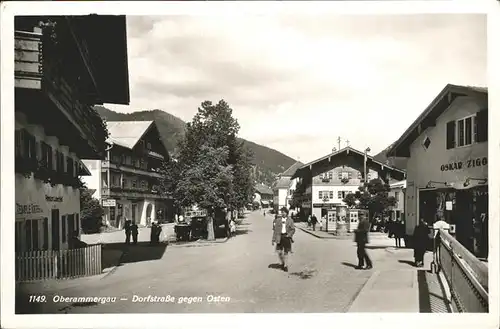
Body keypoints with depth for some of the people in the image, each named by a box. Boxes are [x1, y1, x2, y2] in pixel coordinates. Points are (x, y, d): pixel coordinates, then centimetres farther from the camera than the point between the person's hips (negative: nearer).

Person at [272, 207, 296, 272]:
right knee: (279, 251, -7)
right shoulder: (278, 220, 2)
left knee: (286, 252, 2)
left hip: (286, 237, 0)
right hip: (280, 236, 0)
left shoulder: (290, 220, 2)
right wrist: (273, 240, 0)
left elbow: (293, 229, 7)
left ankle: (285, 266, 14)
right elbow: (275, 230, 3)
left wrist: (289, 235, -12)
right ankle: (282, 263, 20)